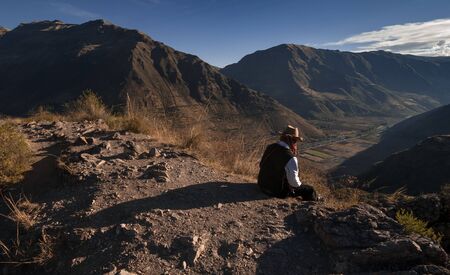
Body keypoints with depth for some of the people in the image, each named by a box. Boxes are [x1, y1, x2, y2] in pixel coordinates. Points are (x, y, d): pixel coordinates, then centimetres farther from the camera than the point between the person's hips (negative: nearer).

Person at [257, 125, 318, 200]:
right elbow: (294, 182, -20)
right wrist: (300, 184, 4)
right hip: (279, 191, -8)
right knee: (309, 190, 9)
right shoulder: (291, 158, -27)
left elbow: (261, 165, 8)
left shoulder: (269, 148, -6)